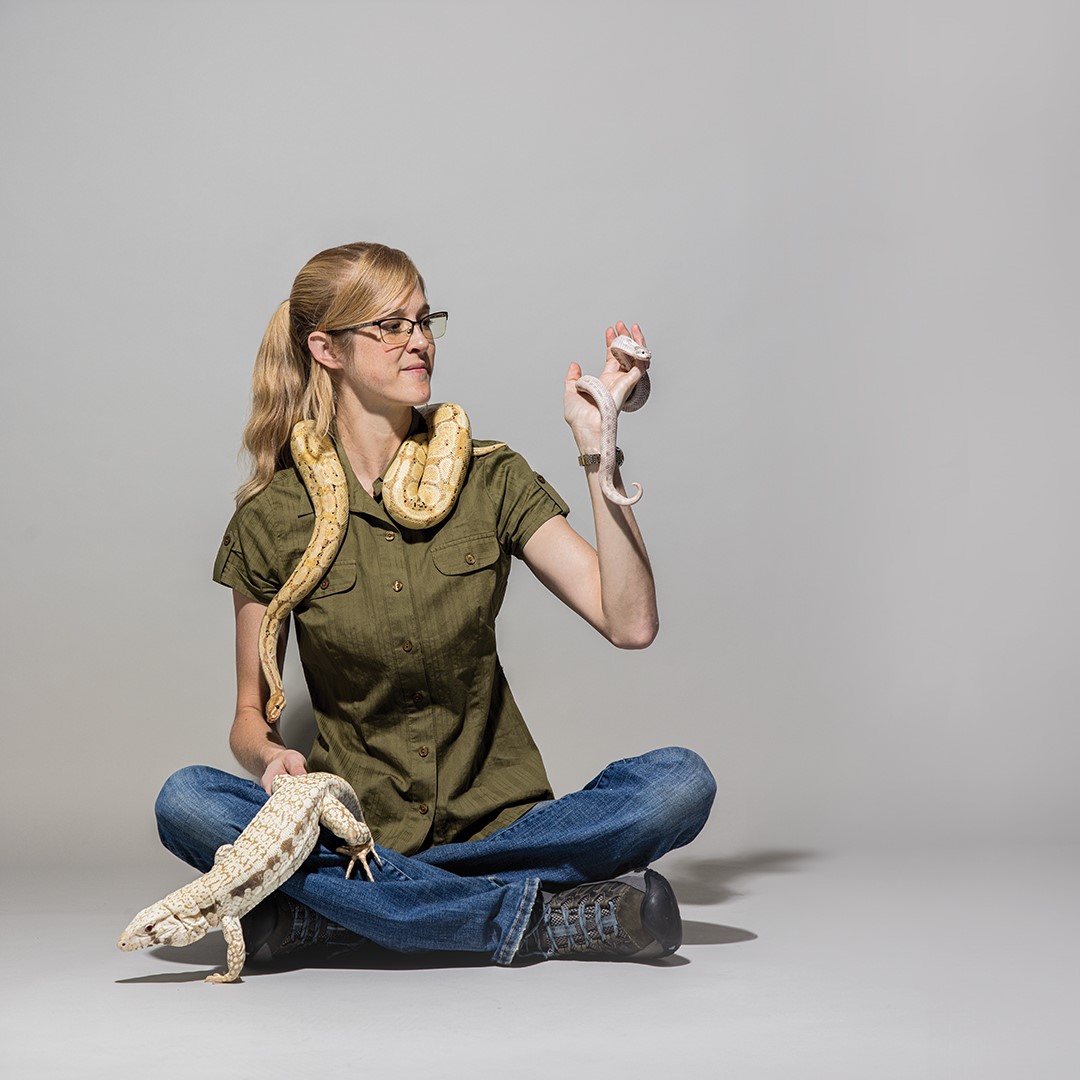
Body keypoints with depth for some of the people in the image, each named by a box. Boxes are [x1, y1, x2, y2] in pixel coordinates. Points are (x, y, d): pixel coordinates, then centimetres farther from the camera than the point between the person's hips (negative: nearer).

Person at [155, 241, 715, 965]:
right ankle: (535, 917, -26)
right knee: (187, 803, -28)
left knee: (680, 782, -24)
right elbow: (251, 714, 6)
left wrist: (595, 445, -13)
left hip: (499, 818, 1)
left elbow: (630, 623, -9)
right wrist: (271, 756, -18)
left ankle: (330, 911, -24)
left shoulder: (490, 478, 2)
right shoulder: (272, 518, 0)